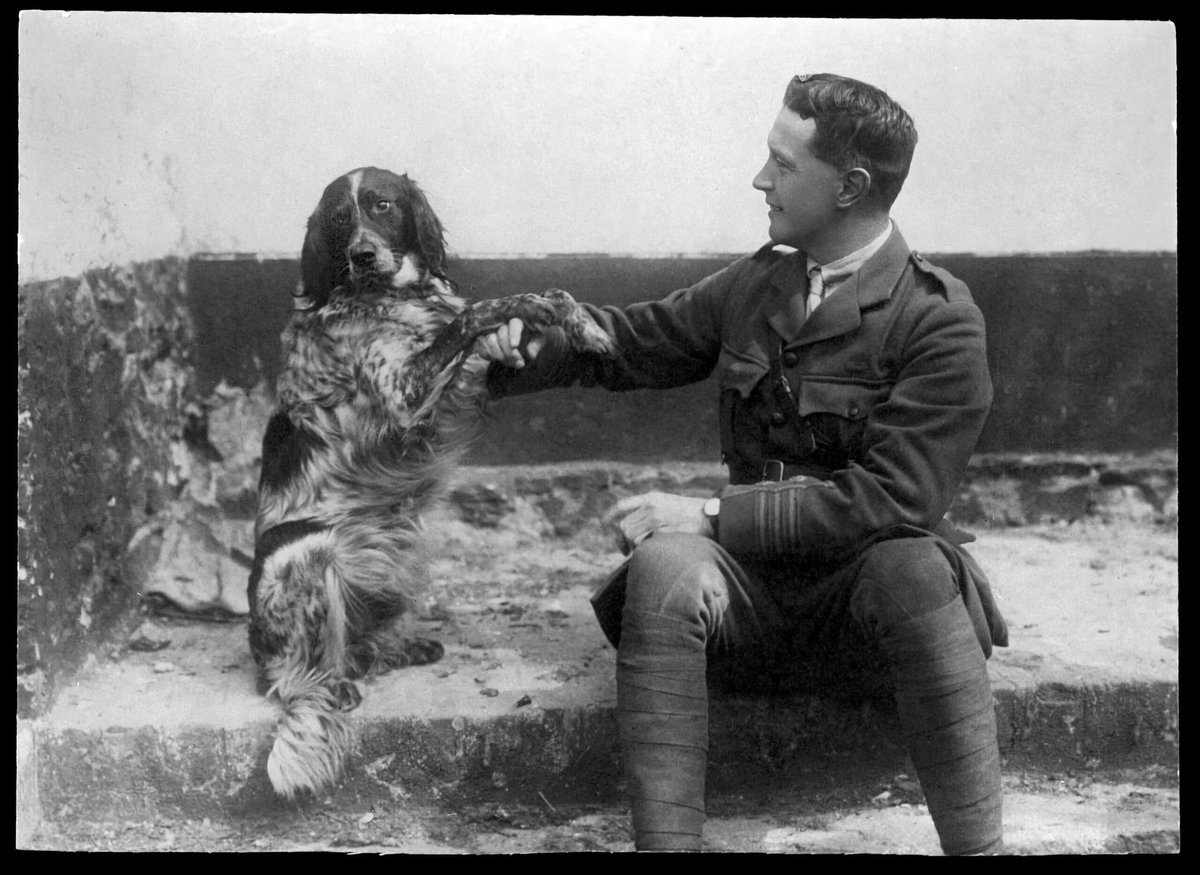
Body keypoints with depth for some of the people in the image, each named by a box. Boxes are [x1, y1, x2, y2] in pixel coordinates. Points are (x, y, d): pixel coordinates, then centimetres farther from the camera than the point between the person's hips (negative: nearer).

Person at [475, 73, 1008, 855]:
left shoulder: (942, 322, -12)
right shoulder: (755, 283, 7)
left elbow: (892, 499, -20)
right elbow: (638, 339, 18)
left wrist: (715, 515, -22)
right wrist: (533, 345, -3)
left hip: (864, 588, -3)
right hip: (751, 583, 4)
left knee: (916, 568, -36)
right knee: (665, 566, -29)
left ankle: (978, 843, -26)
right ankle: (664, 841, -30)